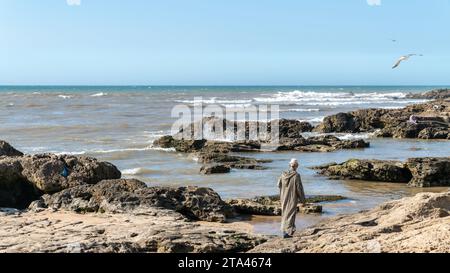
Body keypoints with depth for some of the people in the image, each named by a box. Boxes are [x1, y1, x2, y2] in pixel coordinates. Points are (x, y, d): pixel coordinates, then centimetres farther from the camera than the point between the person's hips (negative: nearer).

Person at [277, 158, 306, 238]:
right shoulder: (296, 176, -18)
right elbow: (299, 188, -14)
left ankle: (284, 230, 28)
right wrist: (302, 199, -3)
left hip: (284, 198, 5)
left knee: (285, 213, 19)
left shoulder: (283, 175, -3)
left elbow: (279, 185, 8)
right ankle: (287, 232, -7)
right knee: (291, 214, 0)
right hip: (293, 198, -5)